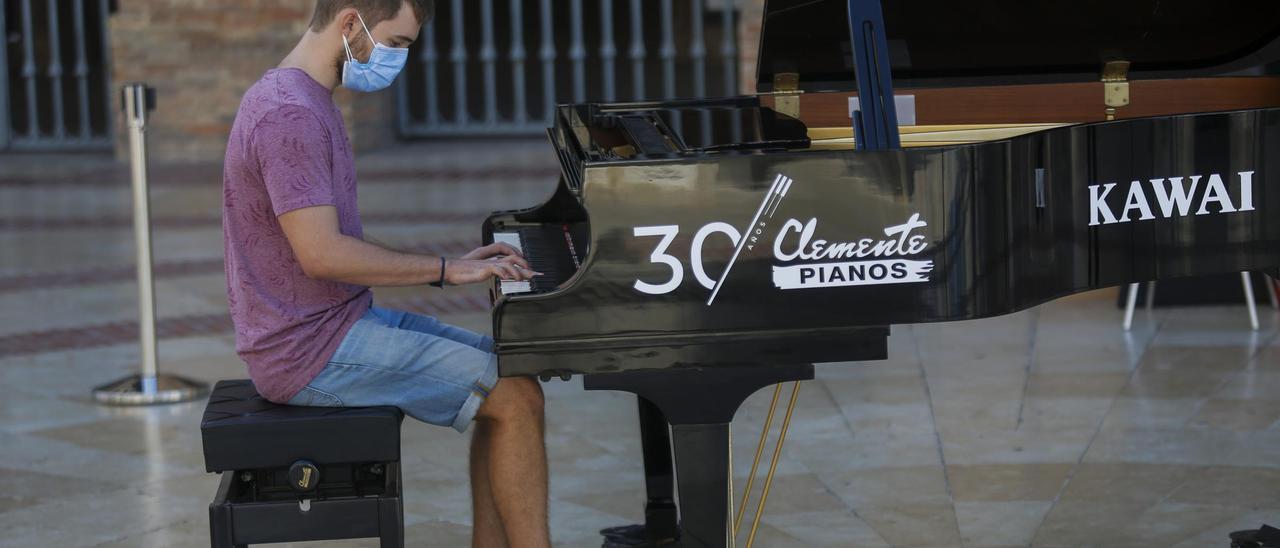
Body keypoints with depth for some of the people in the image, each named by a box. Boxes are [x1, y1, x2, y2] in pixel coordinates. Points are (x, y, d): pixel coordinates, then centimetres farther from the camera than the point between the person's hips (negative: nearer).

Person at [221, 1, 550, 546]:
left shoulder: (308, 103, 14)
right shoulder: (289, 114, -19)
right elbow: (321, 254, -26)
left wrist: (450, 264, 6)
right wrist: (446, 270, -18)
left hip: (343, 318, 10)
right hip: (310, 352, -10)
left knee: (509, 373, 12)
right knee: (518, 398, -12)